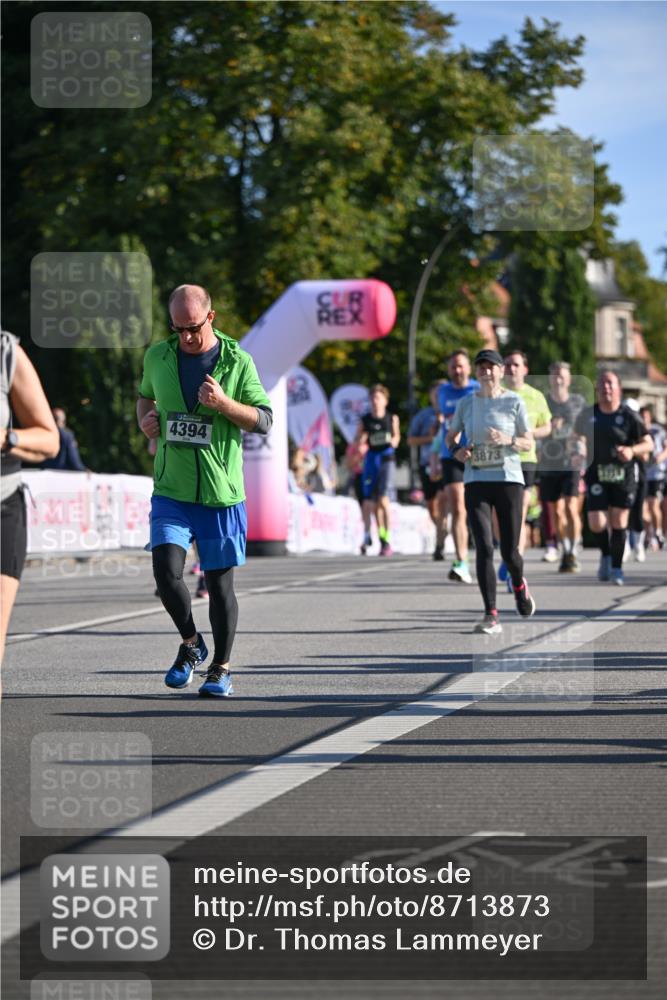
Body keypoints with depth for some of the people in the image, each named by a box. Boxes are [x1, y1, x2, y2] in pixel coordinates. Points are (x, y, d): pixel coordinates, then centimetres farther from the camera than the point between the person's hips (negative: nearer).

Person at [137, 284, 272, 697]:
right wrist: (145, 418, 3)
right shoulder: (158, 357, 5)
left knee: (220, 582, 4)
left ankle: (221, 669, 18)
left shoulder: (237, 362, -3)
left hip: (222, 494, -2)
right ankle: (191, 643, 12)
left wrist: (223, 403, -18)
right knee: (166, 571, -14)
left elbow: (264, 421, -2)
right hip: (171, 490, 2)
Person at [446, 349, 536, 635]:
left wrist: (508, 440, -18)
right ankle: (491, 616, -12)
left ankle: (519, 585, 38)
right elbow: (451, 436, 20)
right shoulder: (466, 403, 7)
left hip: (508, 480, -1)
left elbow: (529, 443, 2)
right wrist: (456, 450, -2)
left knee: (509, 552, 2)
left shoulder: (514, 402, 0)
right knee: (484, 547, -12)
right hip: (476, 482, 1)